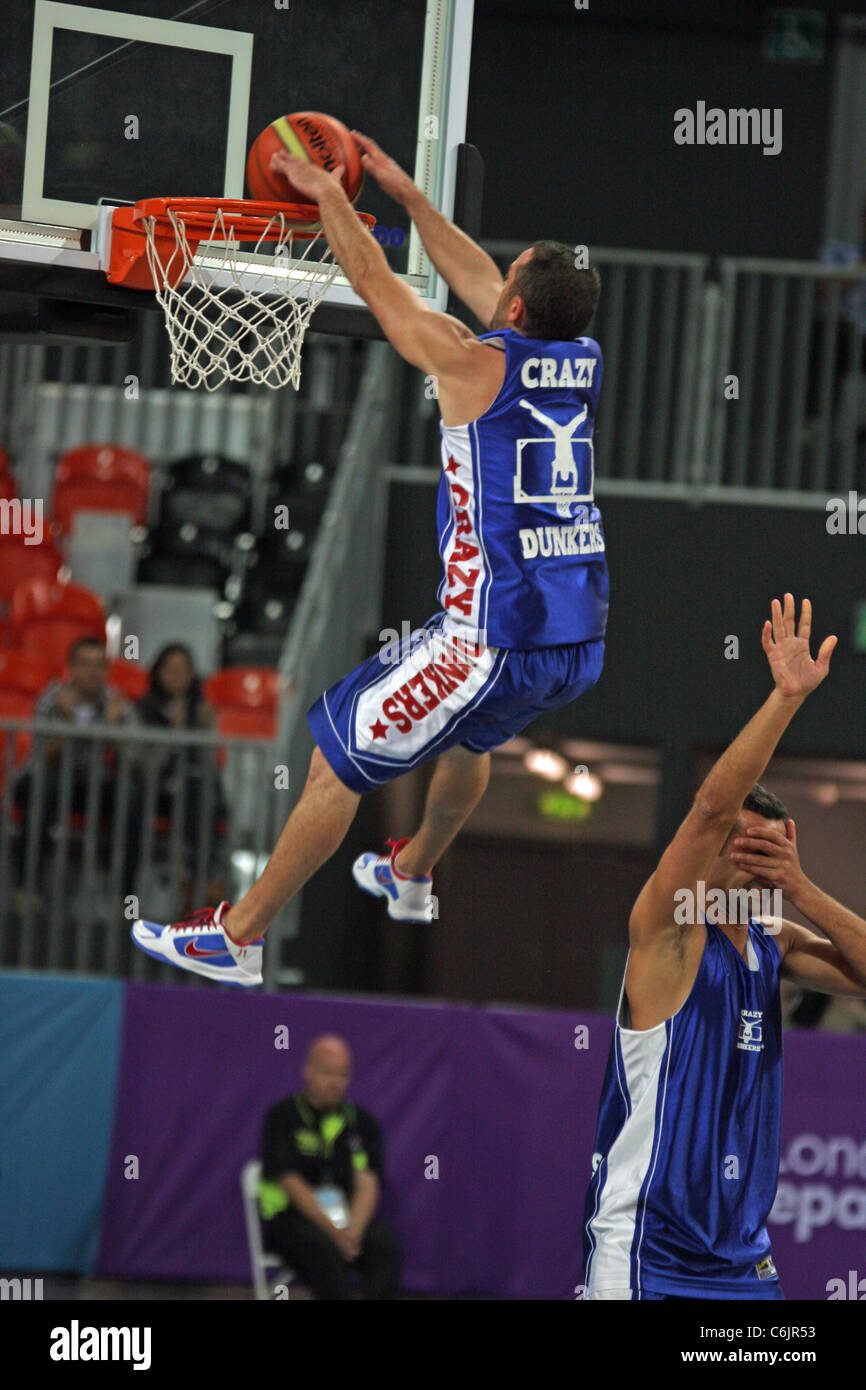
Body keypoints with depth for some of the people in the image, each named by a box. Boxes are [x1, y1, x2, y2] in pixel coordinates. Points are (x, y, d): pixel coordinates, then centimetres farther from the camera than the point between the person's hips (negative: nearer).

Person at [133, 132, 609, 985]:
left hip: (497, 638, -7)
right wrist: (404, 194, 29)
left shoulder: (474, 364, -12)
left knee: (336, 757, 4)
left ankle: (239, 936, 10)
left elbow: (377, 286, 1)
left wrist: (330, 197, 16)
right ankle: (412, 875, 57)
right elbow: (477, 283, 22)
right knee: (473, 730, 37)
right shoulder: (583, 363, 7)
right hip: (581, 642, 7)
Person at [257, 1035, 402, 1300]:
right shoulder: (282, 1117, -2)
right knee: (324, 1248, -36)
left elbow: (367, 1183, 0)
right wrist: (334, 1231, -23)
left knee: (386, 1243, -27)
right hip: (291, 1217, -4)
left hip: (350, 1217, 4)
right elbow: (291, 1184, -12)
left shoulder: (361, 1122, 10)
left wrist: (353, 1230, -21)